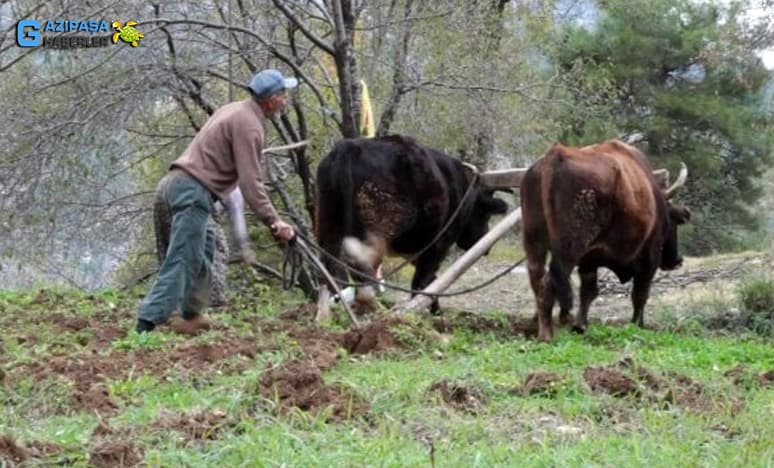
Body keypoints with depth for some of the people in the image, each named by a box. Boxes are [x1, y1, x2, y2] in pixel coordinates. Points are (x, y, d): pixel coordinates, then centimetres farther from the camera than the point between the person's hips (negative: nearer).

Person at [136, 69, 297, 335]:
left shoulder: (236, 110, 18)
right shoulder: (248, 125, -13)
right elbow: (250, 182, -17)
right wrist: (274, 222, -14)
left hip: (180, 183, 10)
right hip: (193, 191, -10)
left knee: (204, 253, 19)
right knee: (183, 261, -13)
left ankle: (191, 317, 24)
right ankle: (147, 325, -20)